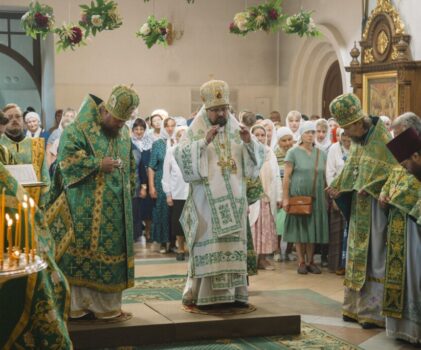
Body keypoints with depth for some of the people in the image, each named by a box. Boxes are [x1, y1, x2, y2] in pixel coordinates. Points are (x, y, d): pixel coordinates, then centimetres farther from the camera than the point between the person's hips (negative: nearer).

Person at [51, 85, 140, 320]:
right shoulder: (79, 129, -6)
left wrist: (129, 192, 15)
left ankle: (107, 304, 15)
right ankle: (77, 303, 2)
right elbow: (67, 159, -16)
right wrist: (99, 164, -19)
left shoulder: (124, 133, 14)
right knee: (83, 250, -4)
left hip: (116, 208, 6)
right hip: (86, 207, -6)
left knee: (111, 252, 7)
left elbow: (131, 166, 23)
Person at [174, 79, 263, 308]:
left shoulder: (237, 129, 10)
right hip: (207, 200, -4)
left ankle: (232, 292, 10)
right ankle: (205, 294, -1)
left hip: (233, 199, 4)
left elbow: (258, 157, 5)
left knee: (233, 244, 5)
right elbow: (181, 155, -15)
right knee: (208, 245, -5)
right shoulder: (196, 131, 0)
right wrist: (204, 141, -25)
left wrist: (249, 142, -15)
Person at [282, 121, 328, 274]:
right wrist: (285, 198, -10)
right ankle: (301, 262, 8)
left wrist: (327, 196, 9)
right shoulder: (293, 152, -2)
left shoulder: (321, 153, 10)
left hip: (316, 197, 3)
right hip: (298, 195, -3)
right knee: (300, 228, 1)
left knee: (313, 228, 5)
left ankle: (310, 261, 13)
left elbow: (324, 176, 13)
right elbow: (286, 176, -5)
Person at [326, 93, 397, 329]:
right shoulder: (359, 143, 11)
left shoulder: (382, 141, -14)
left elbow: (393, 176, -16)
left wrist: (367, 188, -21)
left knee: (375, 259, -4)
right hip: (359, 210, 8)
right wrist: (338, 189, 4)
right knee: (359, 258, 12)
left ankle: (375, 312, 2)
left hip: (375, 210, -8)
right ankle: (358, 307, 20)